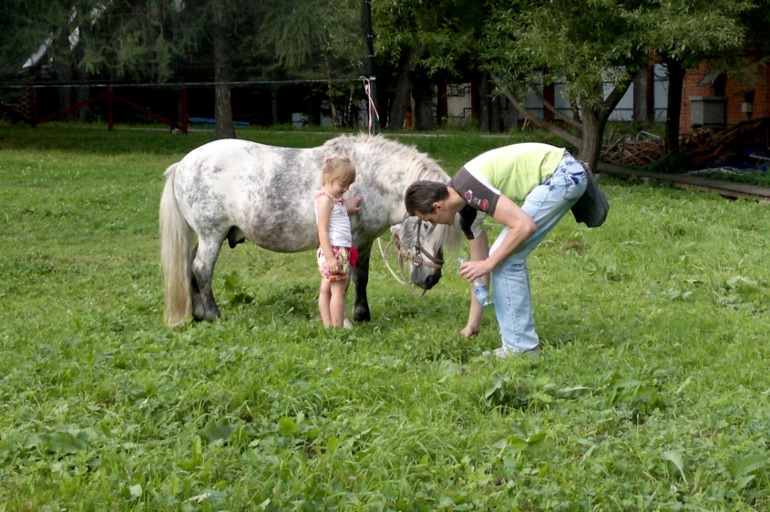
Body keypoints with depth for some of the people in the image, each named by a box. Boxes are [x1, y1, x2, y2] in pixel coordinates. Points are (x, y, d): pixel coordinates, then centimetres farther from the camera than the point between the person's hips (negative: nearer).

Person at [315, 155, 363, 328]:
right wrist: (330, 257, -24)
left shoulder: (335, 198, 16)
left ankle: (328, 326, 15)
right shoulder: (325, 199, -13)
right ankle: (338, 328, -5)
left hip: (342, 251, 9)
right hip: (333, 250, -9)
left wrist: (348, 209, 22)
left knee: (326, 289, 11)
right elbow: (322, 231, -19)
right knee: (338, 290, -7)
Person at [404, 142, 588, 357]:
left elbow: (524, 226, -26)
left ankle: (520, 346, -1)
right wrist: (472, 324, 21)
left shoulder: (470, 188, -19)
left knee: (505, 259, -8)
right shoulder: (467, 207, 10)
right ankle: (522, 339, 23)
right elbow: (479, 262, 18)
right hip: (562, 176, 10)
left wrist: (489, 263, -18)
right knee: (509, 256, 15)